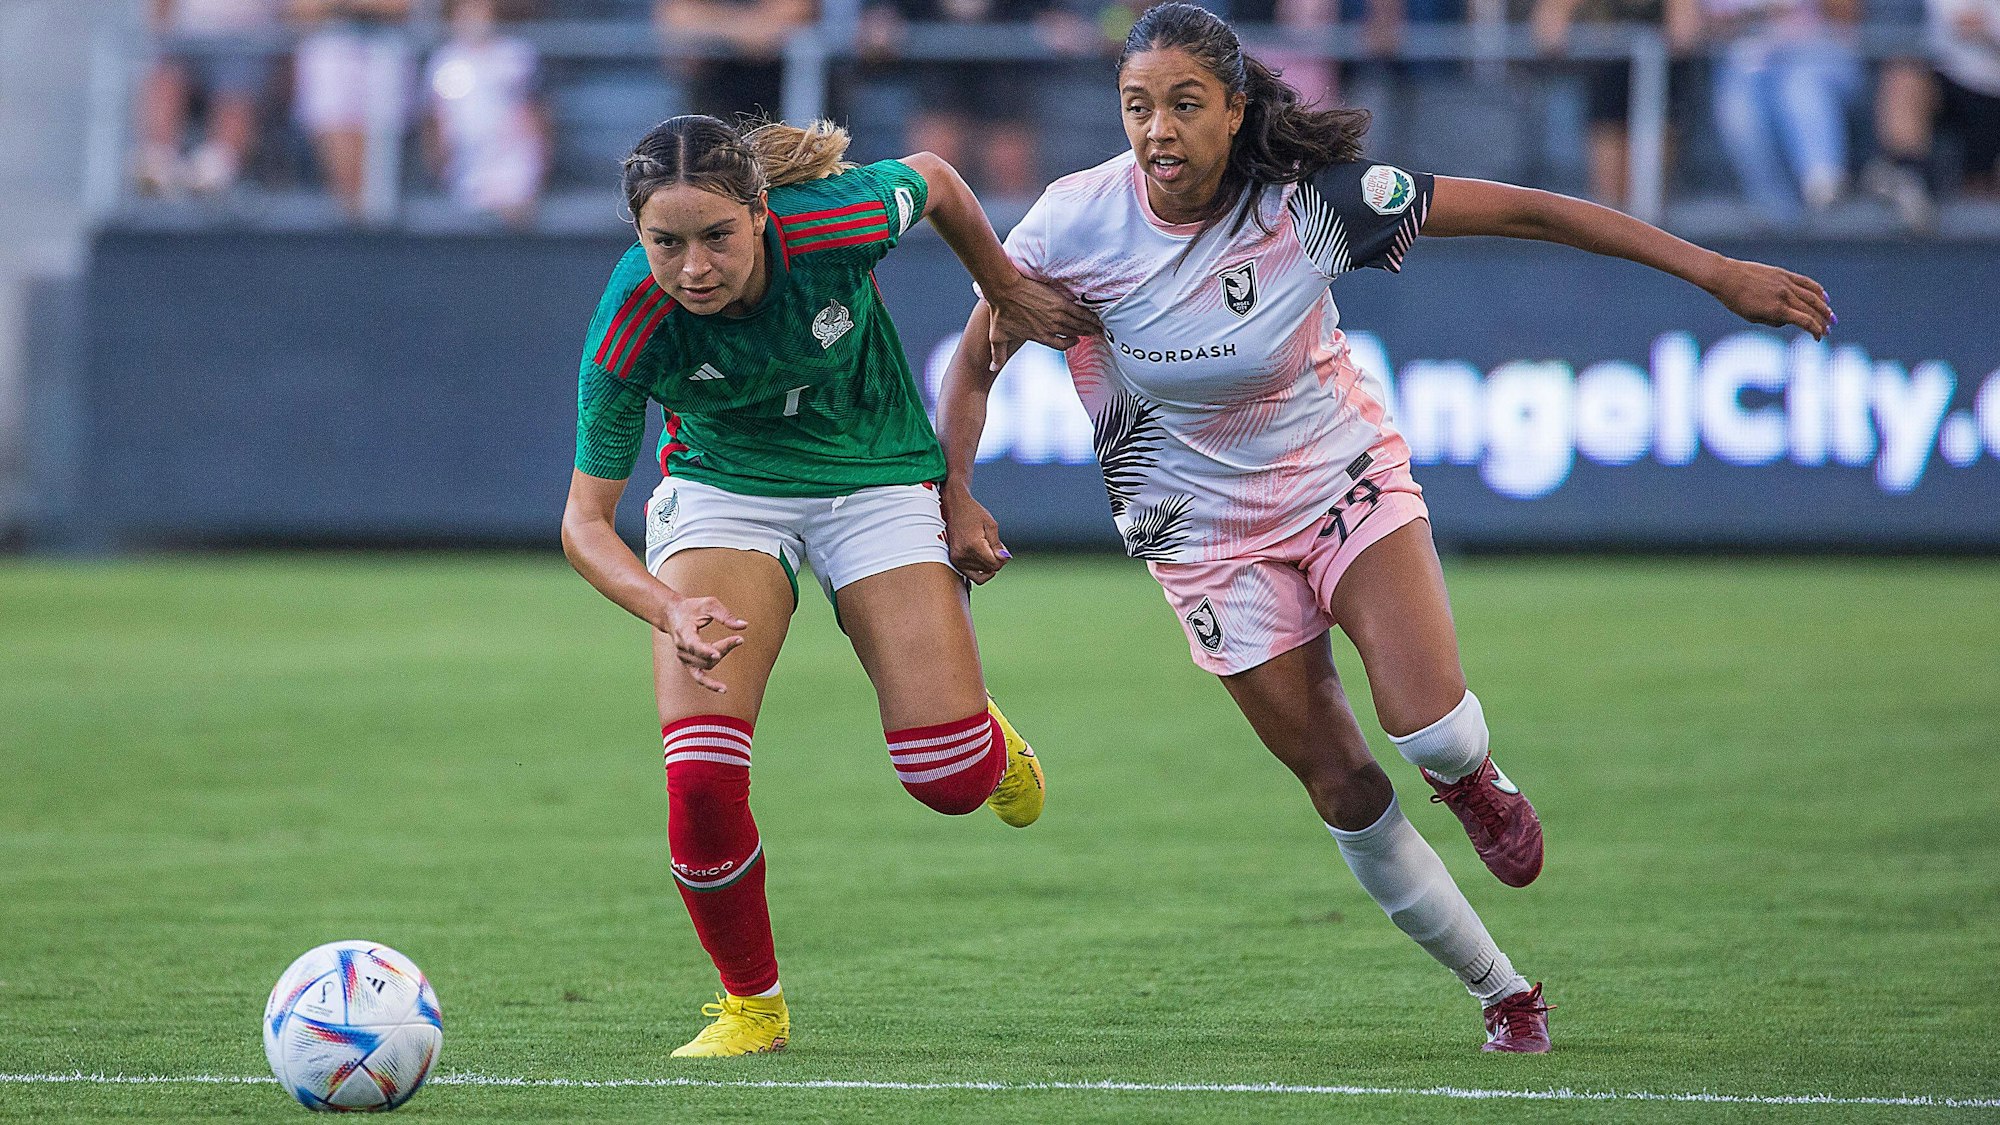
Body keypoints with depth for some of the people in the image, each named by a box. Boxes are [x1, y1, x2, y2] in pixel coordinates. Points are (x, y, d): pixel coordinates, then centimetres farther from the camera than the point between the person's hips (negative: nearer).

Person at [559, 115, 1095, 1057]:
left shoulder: (836, 220, -30)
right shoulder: (629, 332, -29)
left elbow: (933, 181, -6)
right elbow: (585, 519, -21)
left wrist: (1007, 293, 8)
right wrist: (670, 611, -38)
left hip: (874, 477, 0)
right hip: (720, 482, 0)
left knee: (950, 779, -9)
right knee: (701, 778, -20)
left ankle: (983, 734, 31)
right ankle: (752, 1005, 5)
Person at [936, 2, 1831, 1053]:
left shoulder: (1310, 197, -22)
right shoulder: (1075, 224, -19)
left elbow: (1519, 209, -20)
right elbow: (975, 358, -3)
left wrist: (1716, 273, -21)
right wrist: (955, 496, -17)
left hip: (1346, 478, -1)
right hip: (1206, 526, 1)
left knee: (1430, 728, -22)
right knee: (1344, 790, -1)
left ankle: (1472, 782, 17)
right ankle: (1505, 995, 17)